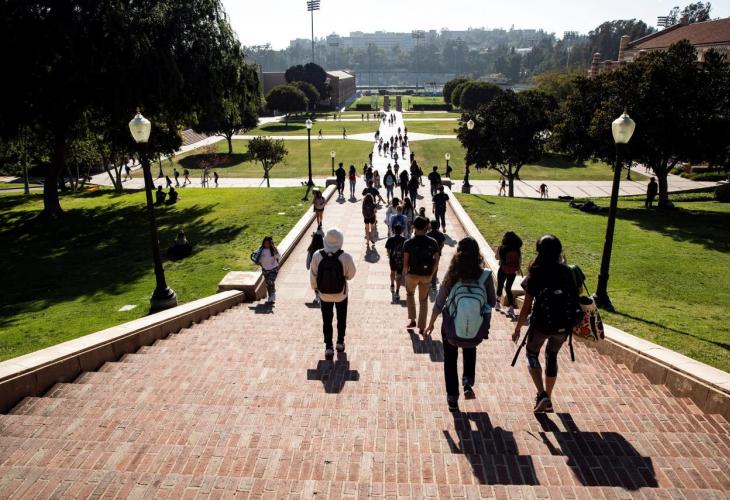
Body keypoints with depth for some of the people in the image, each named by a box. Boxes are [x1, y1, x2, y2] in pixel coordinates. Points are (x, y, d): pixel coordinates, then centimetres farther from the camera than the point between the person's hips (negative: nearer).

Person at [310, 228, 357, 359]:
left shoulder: (317, 256, -19)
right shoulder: (346, 257, -23)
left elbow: (313, 275, -7)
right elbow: (351, 274, -9)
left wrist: (314, 287, 11)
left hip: (324, 294, 1)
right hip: (341, 294, 0)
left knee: (327, 321, 16)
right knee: (341, 318, 23)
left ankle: (328, 347, 18)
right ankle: (340, 343, 35)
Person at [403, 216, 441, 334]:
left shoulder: (408, 243, -14)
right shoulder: (433, 242, -7)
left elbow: (405, 263, -14)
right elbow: (436, 260, -3)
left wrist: (406, 273, 4)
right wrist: (431, 274, 8)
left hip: (412, 275, -1)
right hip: (426, 276, 1)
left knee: (410, 294, 27)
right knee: (423, 300, 16)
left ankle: (412, 319, 19)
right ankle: (422, 327, 20)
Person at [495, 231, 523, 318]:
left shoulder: (501, 248, -15)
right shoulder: (517, 250, -8)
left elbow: (497, 257, 0)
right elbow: (520, 261, 0)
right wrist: (518, 268, 15)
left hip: (503, 270, -2)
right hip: (513, 272, 2)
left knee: (500, 286, 19)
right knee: (508, 289, 14)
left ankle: (498, 303, 33)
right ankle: (511, 308, 3)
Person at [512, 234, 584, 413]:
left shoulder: (535, 274, -12)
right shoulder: (568, 272, -4)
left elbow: (527, 306, -9)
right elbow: (578, 293, 9)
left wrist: (517, 328, 2)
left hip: (541, 324, -3)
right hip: (563, 326, 3)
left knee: (532, 354, 21)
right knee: (551, 356, 25)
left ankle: (542, 395, 4)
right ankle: (547, 400, 31)